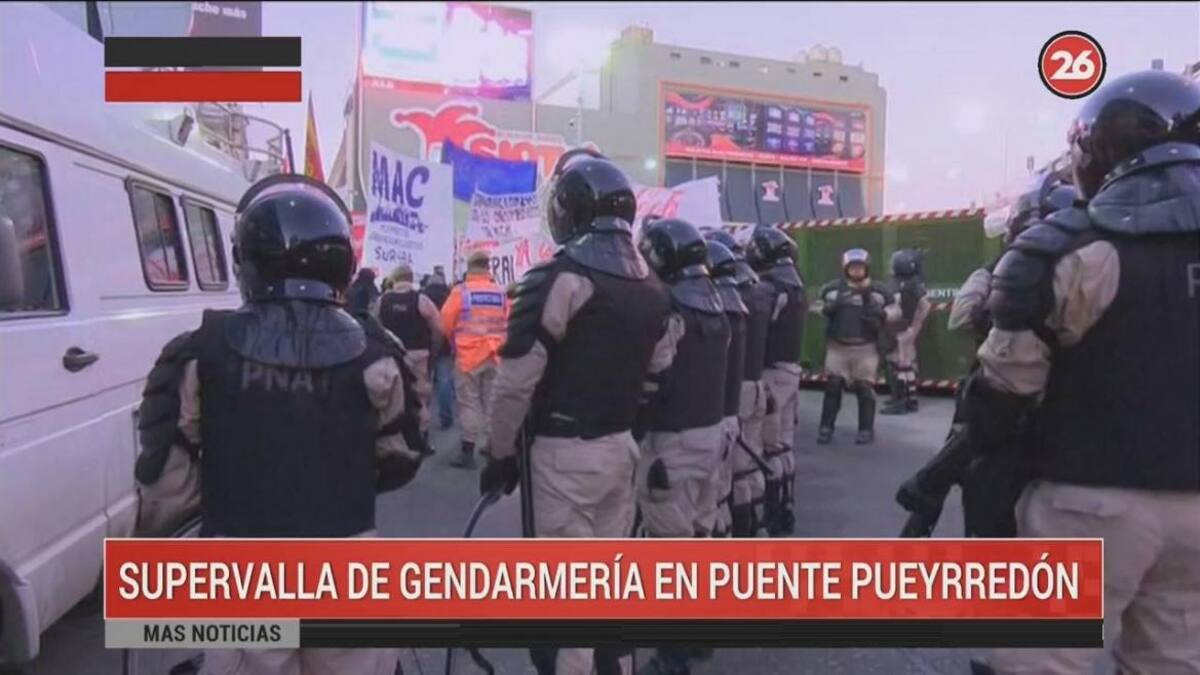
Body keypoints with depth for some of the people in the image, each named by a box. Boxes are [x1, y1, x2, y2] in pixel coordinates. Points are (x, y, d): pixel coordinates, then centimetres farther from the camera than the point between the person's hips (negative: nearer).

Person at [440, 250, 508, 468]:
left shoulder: (460, 291, -8)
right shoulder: (500, 293, 1)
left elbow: (446, 322, -3)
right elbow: (507, 324, 5)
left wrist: (455, 340, 16)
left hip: (468, 354, -3)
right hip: (495, 356, 3)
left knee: (469, 402, 3)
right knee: (493, 401, 12)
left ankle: (468, 451, 2)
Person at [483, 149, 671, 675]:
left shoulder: (560, 277, -17)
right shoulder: (650, 286, 7)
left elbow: (516, 380, -17)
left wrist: (501, 452, -5)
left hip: (562, 451, -7)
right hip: (620, 445, 8)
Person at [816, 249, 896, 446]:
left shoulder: (878, 291, 2)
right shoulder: (833, 289, 2)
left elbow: (893, 309, 8)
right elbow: (820, 307, 11)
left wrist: (881, 314, -14)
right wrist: (828, 308, -12)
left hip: (866, 347, 0)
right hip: (837, 346, 1)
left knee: (864, 387, 3)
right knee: (832, 385, 1)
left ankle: (866, 429, 13)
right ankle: (826, 427, 9)